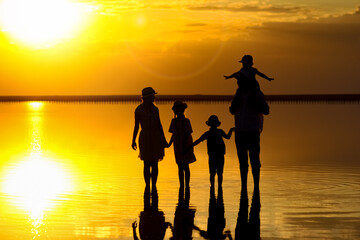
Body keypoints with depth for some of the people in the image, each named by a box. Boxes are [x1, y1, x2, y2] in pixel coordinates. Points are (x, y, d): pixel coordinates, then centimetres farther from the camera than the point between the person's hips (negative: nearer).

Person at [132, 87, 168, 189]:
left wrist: (163, 139, 10)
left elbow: (159, 124, 11)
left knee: (155, 164, 4)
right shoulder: (139, 110, -6)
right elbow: (136, 125, -2)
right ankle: (147, 187, 10)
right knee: (147, 164, 0)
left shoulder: (155, 109, 6)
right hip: (145, 138, -4)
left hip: (156, 138, 4)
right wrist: (133, 140, -3)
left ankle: (154, 187, 11)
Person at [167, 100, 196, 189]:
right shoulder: (174, 121, 6)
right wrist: (169, 144, 9)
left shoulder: (186, 121, -10)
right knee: (180, 167, 9)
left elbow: (187, 134, -14)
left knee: (185, 167, -3)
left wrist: (184, 146, -20)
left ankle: (187, 185, 3)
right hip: (177, 147, 5)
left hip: (185, 146, -5)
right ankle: (181, 186, 15)